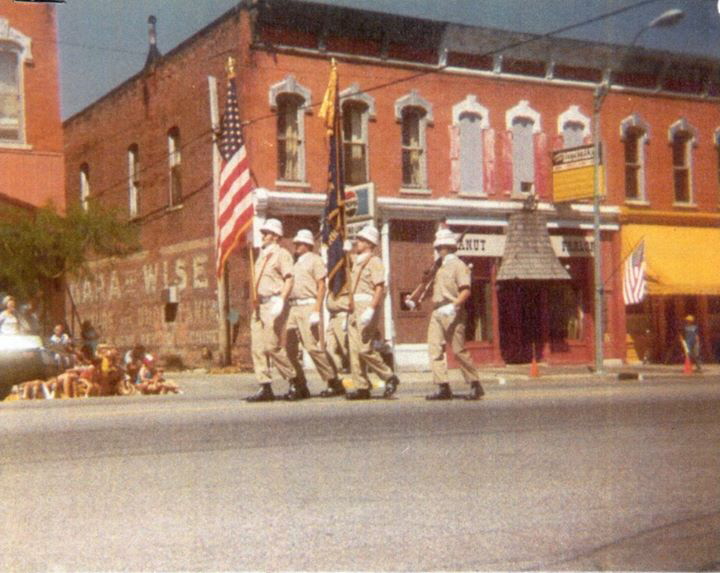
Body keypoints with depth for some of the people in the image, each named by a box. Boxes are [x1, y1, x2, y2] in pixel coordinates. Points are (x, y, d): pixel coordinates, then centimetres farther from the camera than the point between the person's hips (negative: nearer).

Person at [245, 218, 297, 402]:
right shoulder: (262, 256, 22)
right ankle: (265, 388, 2)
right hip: (259, 305, 9)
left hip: (274, 303, -9)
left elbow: (289, 280, -13)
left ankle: (296, 380, 0)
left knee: (271, 346, -13)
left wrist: (281, 301, -25)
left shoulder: (282, 254, -3)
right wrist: (255, 302, 17)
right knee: (257, 347, 1)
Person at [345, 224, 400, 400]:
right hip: (355, 308, 9)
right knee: (354, 349, 2)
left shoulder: (374, 262, -6)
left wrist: (370, 310, -25)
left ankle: (389, 377, 0)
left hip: (366, 306, -9)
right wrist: (350, 313, 20)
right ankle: (362, 387, 3)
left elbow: (379, 289, -15)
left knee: (365, 349, -14)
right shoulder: (357, 263, 21)